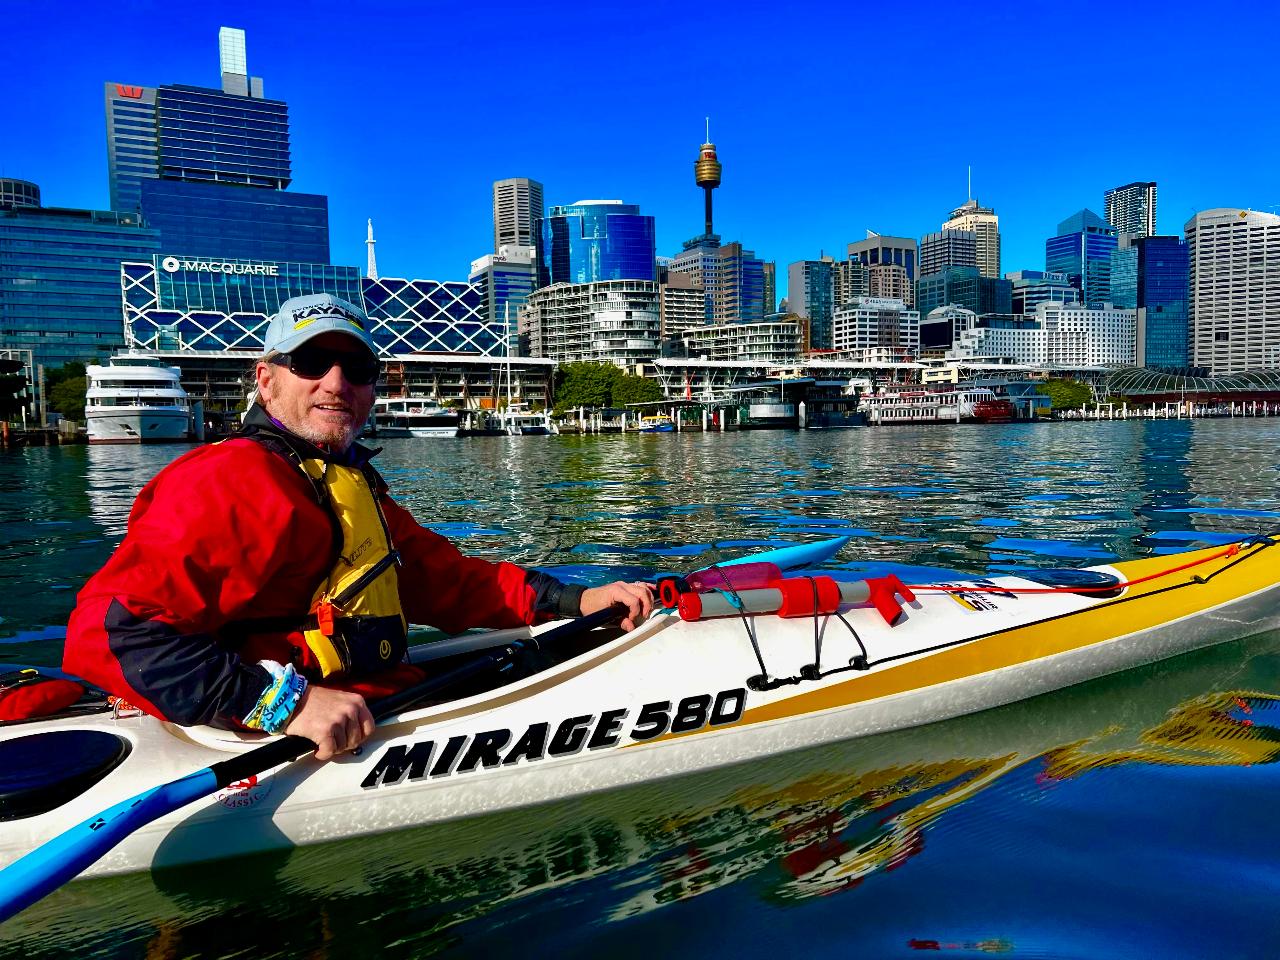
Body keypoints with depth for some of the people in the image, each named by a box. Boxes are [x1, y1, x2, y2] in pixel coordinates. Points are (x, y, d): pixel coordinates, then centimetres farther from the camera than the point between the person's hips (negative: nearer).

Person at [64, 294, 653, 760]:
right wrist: (285, 701, -29)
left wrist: (575, 601, 3)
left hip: (371, 711, 10)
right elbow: (107, 631, -22)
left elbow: (445, 579, 15)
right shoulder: (234, 481, -14)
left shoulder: (353, 483, 19)